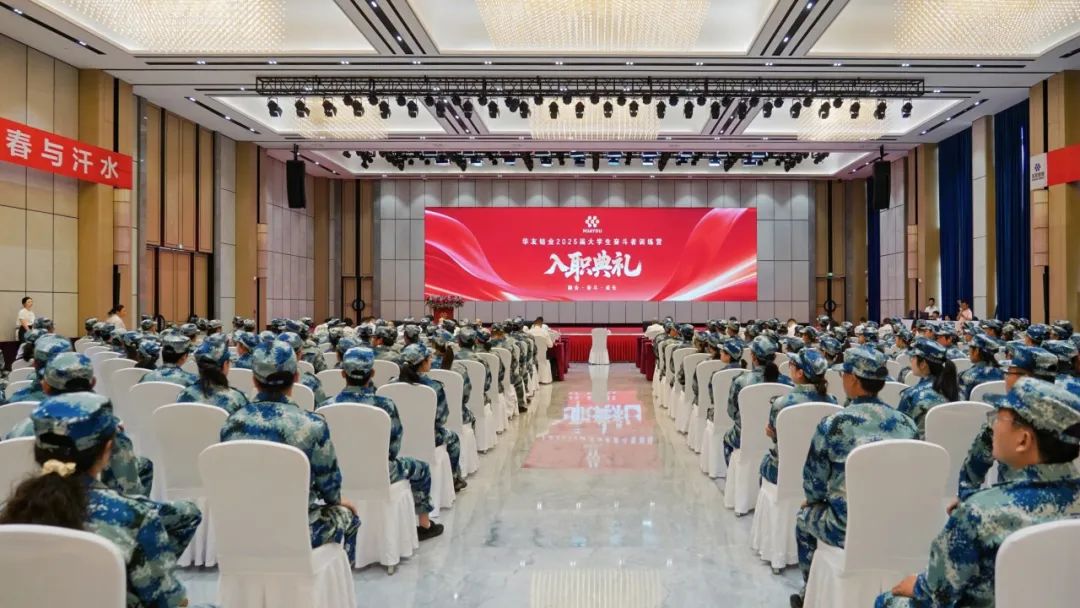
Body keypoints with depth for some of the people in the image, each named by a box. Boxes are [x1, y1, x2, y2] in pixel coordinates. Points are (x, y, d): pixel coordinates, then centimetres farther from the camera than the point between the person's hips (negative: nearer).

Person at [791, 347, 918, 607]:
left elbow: (814, 486, -6)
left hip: (849, 529, -4)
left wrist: (815, 499, 16)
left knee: (805, 516, 27)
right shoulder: (908, 424, -2)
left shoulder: (832, 424, -15)